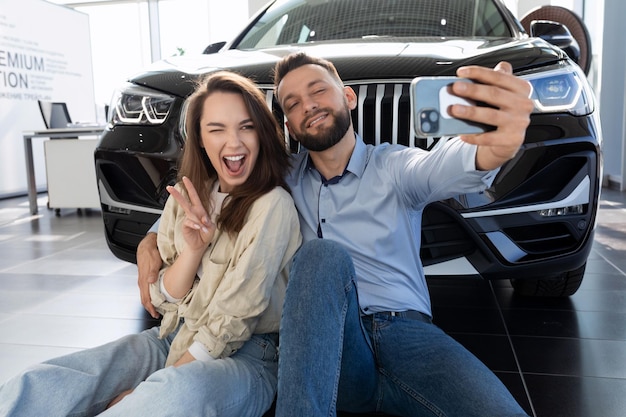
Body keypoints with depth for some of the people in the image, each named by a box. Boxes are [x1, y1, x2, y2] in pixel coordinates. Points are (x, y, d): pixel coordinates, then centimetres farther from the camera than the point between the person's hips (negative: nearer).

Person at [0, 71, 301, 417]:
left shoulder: (273, 205, -14)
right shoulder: (188, 196, 6)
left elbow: (234, 320, -15)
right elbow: (164, 299, 5)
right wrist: (193, 248, -16)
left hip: (245, 353, -5)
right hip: (173, 336, 5)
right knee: (35, 386, -18)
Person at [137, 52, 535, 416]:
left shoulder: (394, 166, 7)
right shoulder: (285, 178, 14)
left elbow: (444, 166, -18)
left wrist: (496, 146, -43)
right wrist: (153, 237, 2)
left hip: (404, 331, -1)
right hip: (330, 346, 1)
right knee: (323, 253, -30)